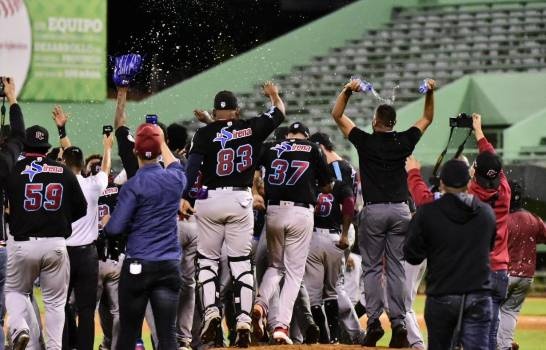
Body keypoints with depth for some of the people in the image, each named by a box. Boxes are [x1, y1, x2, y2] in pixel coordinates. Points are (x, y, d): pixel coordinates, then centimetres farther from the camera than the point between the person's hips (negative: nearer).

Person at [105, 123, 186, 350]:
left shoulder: (134, 186, -10)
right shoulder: (175, 179, 4)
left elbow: (114, 228, -12)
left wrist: (106, 223, 11)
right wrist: (162, 142, 45)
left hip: (137, 266, -3)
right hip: (169, 266, 4)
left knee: (128, 331, 4)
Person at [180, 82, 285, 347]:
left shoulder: (205, 134, -3)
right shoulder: (251, 129, 3)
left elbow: (192, 166, -15)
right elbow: (279, 113, 20)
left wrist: (184, 197, -20)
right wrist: (274, 95, 40)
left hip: (210, 201, -1)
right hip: (241, 201, 1)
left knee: (207, 259, 11)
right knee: (241, 262, 5)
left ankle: (211, 311, -8)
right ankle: (244, 321, -4)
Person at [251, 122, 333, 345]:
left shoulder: (271, 150, 14)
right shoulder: (312, 150, 7)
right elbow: (327, 187, 8)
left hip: (274, 211, 3)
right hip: (301, 212, -3)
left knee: (275, 265, 20)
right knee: (294, 271, 3)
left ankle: (260, 304, -9)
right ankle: (281, 326, -9)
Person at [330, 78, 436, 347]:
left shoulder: (366, 142, -4)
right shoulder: (404, 142, 3)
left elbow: (337, 115, 4)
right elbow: (427, 119, 19)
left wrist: (348, 90, -3)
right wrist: (430, 92, 15)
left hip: (373, 211, -2)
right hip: (400, 210, 2)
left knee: (372, 267, 3)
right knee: (396, 268, 4)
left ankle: (374, 322, -5)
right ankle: (398, 323, -2)